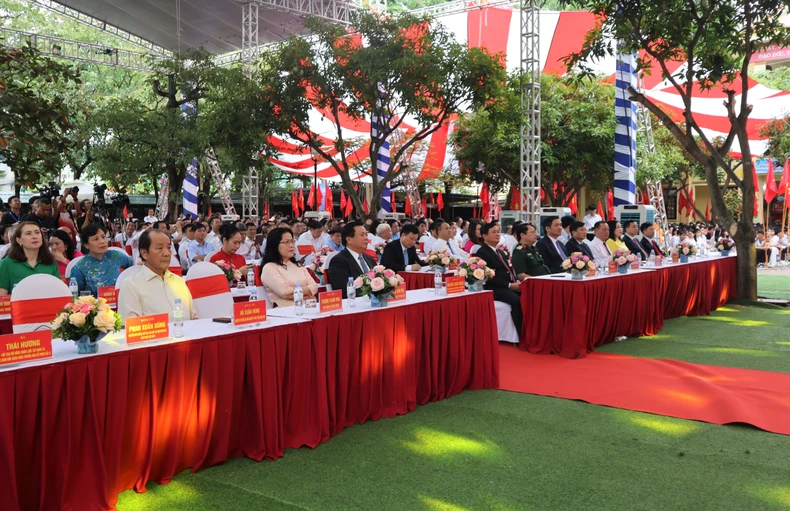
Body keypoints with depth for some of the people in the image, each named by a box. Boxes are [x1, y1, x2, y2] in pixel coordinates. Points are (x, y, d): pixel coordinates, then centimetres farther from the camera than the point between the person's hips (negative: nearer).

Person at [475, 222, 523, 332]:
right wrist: (509, 285, -16)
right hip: (494, 289, -8)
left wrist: (516, 282, 1)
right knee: (517, 300, -32)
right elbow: (489, 278, -13)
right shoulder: (482, 253, -4)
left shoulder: (500, 252, 24)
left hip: (509, 286, 8)